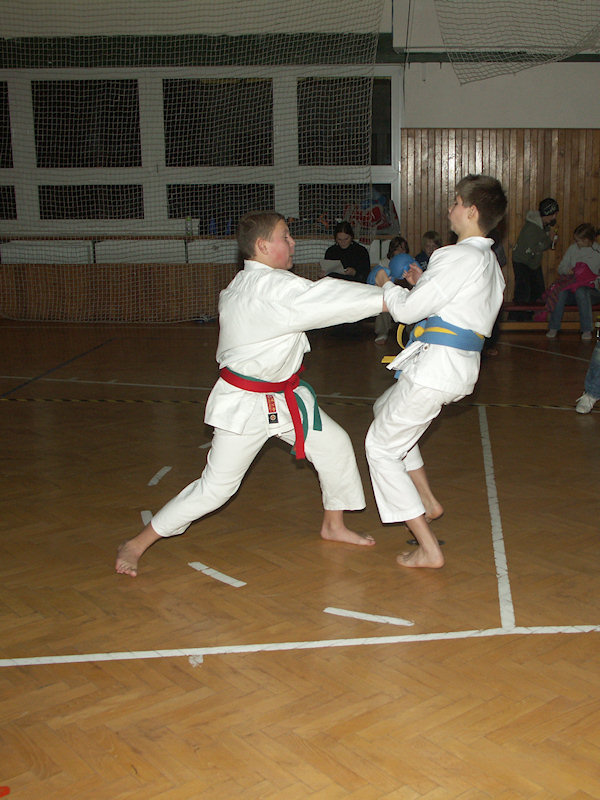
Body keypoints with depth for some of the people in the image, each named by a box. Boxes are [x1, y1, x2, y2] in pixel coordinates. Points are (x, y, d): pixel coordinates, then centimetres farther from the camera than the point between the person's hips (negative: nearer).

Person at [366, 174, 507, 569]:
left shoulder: (460, 257, -18)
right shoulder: (491, 263, 13)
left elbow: (408, 310, -16)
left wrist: (388, 285, 4)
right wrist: (423, 282, 18)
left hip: (436, 366, -10)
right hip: (463, 364, 10)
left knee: (381, 447, 1)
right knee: (385, 411, 30)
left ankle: (428, 549, -1)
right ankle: (428, 501, 32)